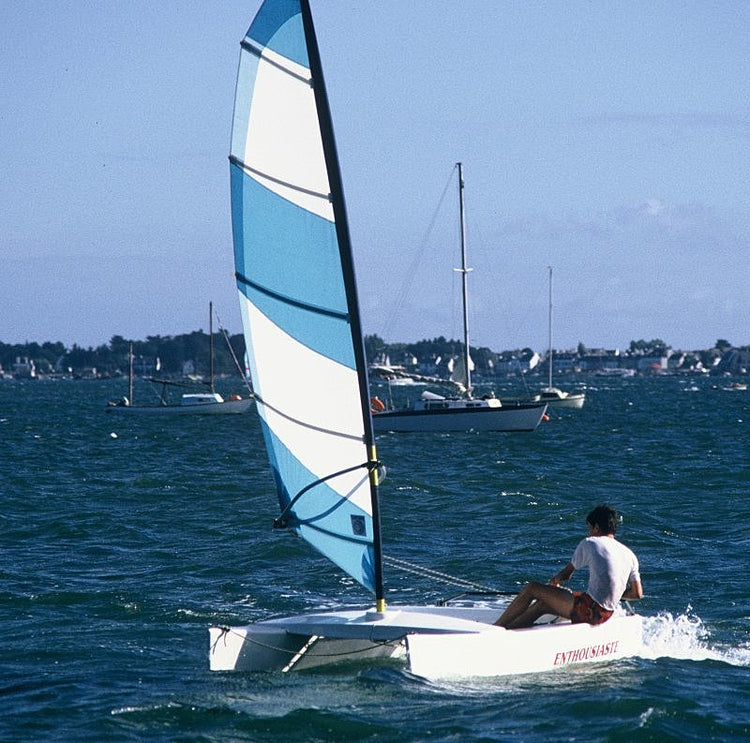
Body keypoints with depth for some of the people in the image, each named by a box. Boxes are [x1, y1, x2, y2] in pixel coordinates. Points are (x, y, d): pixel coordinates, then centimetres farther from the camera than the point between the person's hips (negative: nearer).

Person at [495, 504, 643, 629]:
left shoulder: (589, 544, -2)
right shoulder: (630, 555, 11)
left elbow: (566, 574, 9)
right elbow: (637, 593, 11)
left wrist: (555, 581, 32)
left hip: (588, 607, -7)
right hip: (605, 614, 7)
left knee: (532, 588, 4)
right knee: (542, 604, 21)